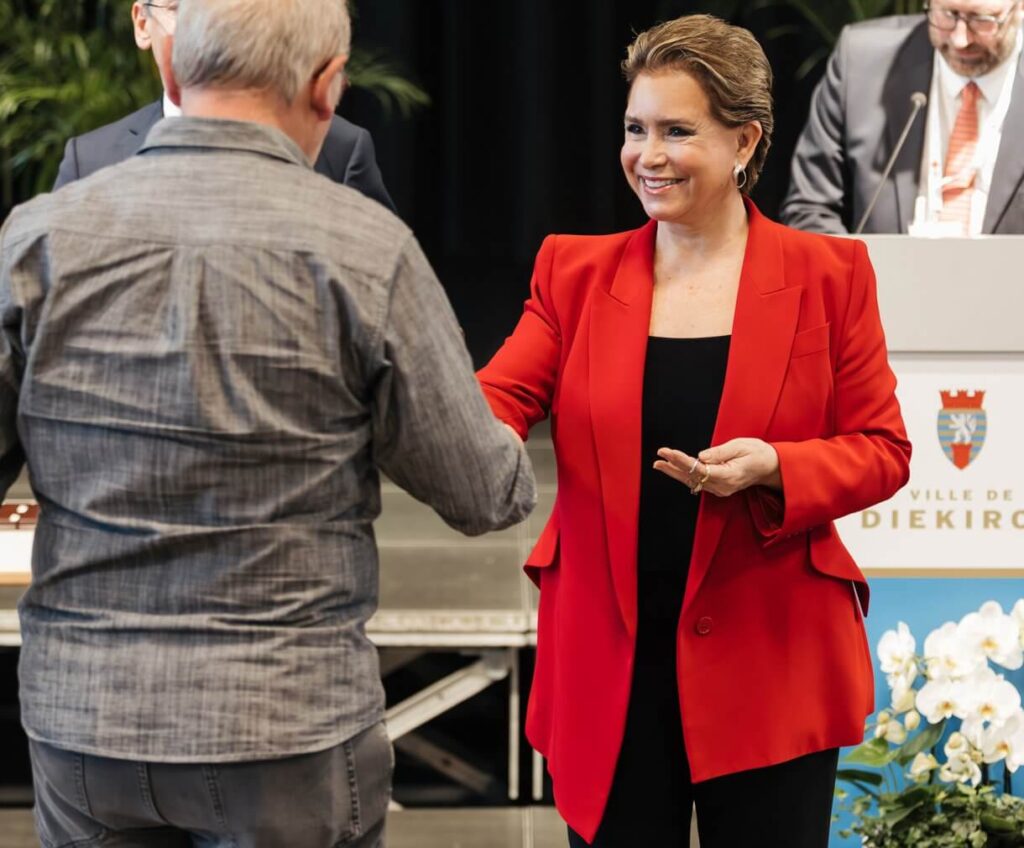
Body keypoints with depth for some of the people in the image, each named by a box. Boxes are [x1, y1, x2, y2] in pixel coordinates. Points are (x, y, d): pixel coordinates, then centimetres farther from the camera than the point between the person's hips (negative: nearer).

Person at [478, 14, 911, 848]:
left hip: (768, 661, -1)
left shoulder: (827, 275, 0)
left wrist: (774, 468, -19)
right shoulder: (576, 271, 6)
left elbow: (882, 450, 1)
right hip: (609, 662, 2)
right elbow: (499, 399, -6)